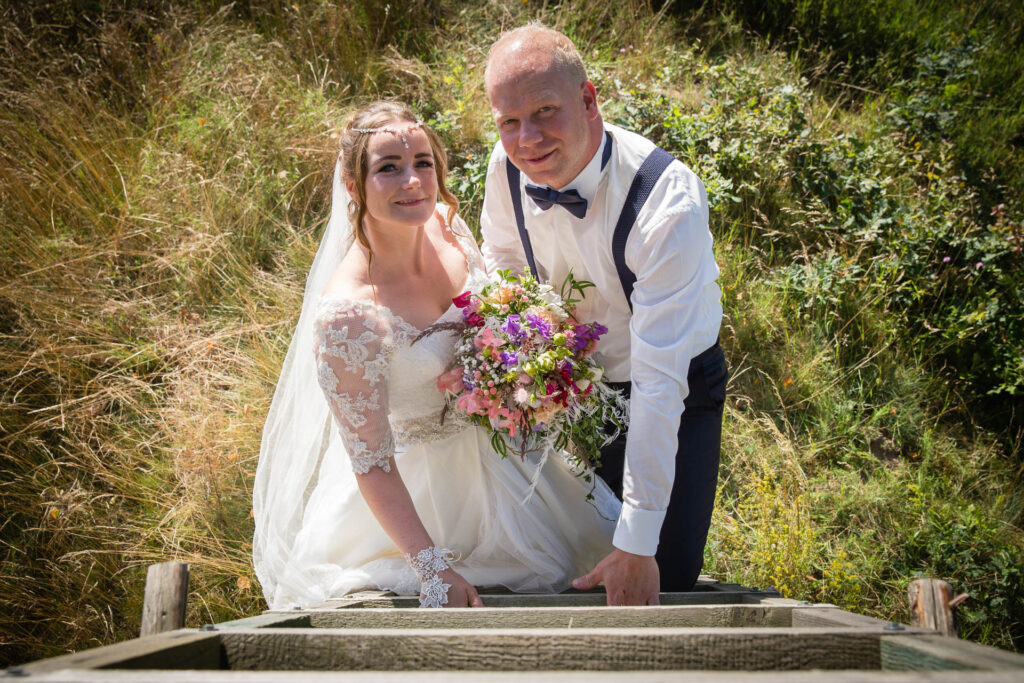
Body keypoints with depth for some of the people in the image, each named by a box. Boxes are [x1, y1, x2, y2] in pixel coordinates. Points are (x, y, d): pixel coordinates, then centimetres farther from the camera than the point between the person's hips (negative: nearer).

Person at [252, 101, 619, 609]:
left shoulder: (444, 223, -14)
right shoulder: (346, 315, -34)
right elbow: (372, 466, -26)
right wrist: (432, 567, -28)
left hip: (500, 446, 7)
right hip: (417, 486, -7)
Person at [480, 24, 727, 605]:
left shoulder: (670, 202, -35)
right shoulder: (508, 166, -17)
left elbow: (659, 382, -36)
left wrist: (637, 545, -36)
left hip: (680, 393, -4)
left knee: (664, 582, -12)